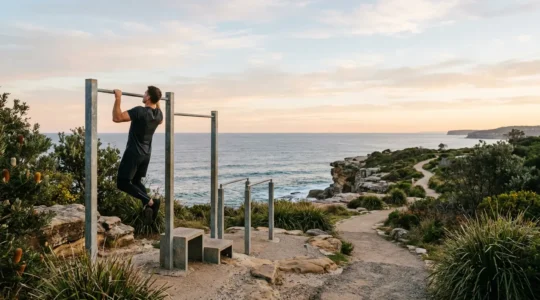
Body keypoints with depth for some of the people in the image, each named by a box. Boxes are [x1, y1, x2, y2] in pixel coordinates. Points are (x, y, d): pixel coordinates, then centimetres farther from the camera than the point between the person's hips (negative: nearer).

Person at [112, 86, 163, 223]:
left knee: (123, 183, -2)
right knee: (136, 181, 20)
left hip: (134, 153, -8)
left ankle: (150, 202, -13)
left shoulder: (140, 111, -22)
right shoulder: (158, 114, 2)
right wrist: (157, 102, 30)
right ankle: (148, 205, 4)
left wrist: (118, 99, -24)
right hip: (146, 154, 8)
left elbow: (117, 117, -27)